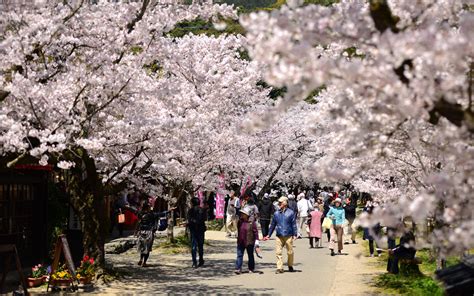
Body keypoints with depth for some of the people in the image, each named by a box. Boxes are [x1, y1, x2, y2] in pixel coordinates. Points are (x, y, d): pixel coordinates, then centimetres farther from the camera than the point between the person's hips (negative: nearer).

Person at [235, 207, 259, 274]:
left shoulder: (252, 222, -10)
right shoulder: (240, 221, 5)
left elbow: (255, 231, -8)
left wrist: (256, 240, -12)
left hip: (249, 242, -4)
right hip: (240, 242, 4)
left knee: (250, 255, 10)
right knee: (239, 255, -4)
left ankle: (251, 269, 21)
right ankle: (238, 269, -8)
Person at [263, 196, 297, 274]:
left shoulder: (291, 213, 0)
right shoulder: (276, 213, 9)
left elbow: (294, 224, 0)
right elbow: (273, 225, 16)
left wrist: (294, 234, -6)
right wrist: (269, 235, 16)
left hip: (288, 236, -3)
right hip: (279, 236, 3)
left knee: (290, 252, 5)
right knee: (278, 252, -6)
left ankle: (290, 266, 24)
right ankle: (279, 268, -3)